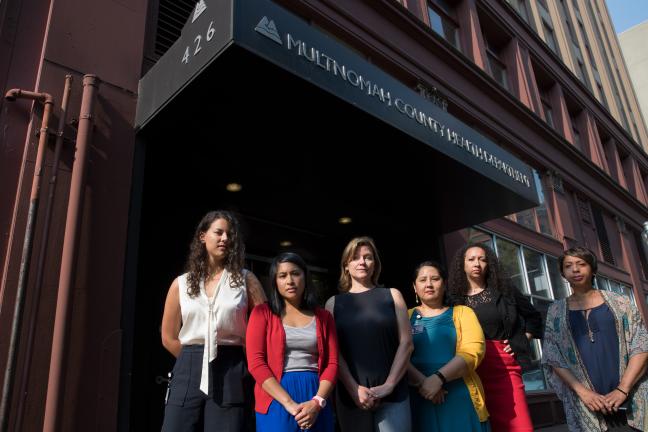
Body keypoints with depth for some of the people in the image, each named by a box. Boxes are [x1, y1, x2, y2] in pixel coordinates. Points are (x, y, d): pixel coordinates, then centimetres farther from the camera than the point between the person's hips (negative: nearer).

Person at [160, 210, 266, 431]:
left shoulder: (245, 279, 4)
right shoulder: (181, 283, 8)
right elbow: (169, 337, 13)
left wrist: (235, 364, 4)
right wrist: (194, 360, 9)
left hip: (230, 374, -1)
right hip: (188, 372, 2)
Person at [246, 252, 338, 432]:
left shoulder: (323, 317, 10)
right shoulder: (262, 313, 2)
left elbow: (332, 363, 4)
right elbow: (256, 362, -6)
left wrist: (317, 402, -12)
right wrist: (289, 403, -15)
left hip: (315, 403, 2)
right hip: (276, 402, -2)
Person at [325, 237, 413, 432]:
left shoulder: (392, 295, 7)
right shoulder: (334, 303, 7)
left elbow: (406, 342, 1)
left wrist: (389, 384, -8)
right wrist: (353, 388, -10)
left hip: (392, 394, 0)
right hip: (351, 396, 1)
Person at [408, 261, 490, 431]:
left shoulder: (462, 312, 9)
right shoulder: (406, 316, 10)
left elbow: (472, 351, -6)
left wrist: (438, 378, -18)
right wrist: (421, 382, -18)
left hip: (461, 398, 0)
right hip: (420, 400, 0)